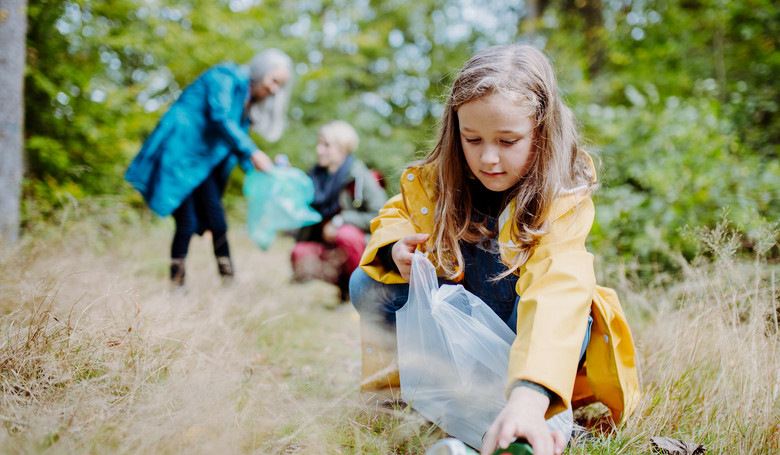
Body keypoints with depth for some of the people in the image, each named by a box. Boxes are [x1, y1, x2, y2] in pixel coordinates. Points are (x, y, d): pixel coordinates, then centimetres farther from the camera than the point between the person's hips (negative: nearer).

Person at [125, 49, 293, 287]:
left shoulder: (248, 100, 15)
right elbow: (221, 118, -24)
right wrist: (252, 152, -29)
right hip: (178, 153, -8)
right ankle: (176, 286, -3)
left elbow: (238, 138, 17)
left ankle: (229, 283, 1)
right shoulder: (224, 78, -10)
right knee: (187, 223, -11)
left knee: (217, 221, -1)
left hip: (203, 162, 8)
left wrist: (254, 171, 1)